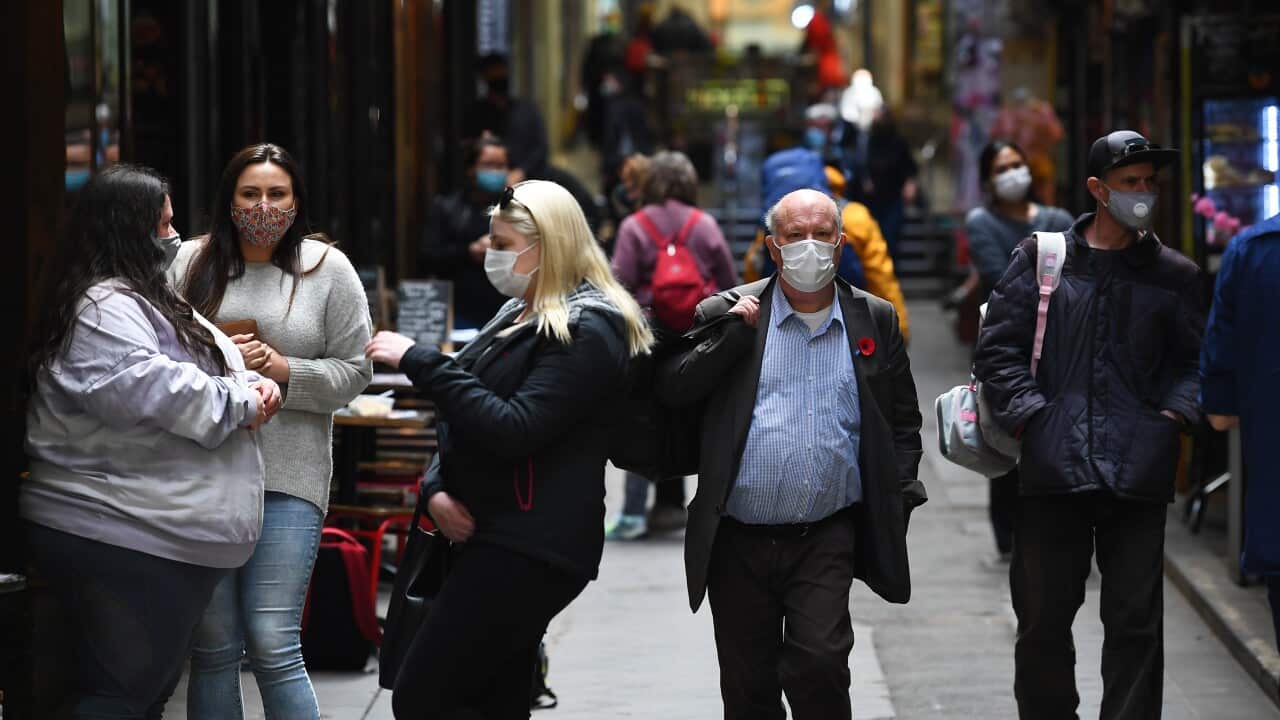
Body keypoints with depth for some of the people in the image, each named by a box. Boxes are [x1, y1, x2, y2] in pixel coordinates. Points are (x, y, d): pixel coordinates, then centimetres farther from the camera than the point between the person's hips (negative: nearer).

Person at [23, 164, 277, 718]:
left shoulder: (142, 299, 21)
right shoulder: (104, 308, -15)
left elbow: (205, 367, 26)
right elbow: (143, 387, -29)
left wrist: (252, 385, 3)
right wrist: (239, 403, -17)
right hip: (121, 546, -11)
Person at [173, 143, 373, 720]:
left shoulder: (328, 269, 4)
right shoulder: (192, 262, 7)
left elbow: (353, 371, 3)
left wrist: (284, 369, -12)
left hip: (289, 477, -2)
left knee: (273, 645, -9)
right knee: (213, 645, 5)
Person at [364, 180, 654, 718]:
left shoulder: (586, 331, -12)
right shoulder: (519, 316, 17)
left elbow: (512, 430, -23)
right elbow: (463, 421, 19)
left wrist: (421, 364, -19)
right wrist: (436, 489, 0)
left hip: (528, 551, -10)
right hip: (484, 535, 10)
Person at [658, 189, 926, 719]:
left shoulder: (874, 320, 8)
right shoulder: (730, 314, 4)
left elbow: (903, 422, 12)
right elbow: (670, 390, -5)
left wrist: (895, 505, 2)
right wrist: (736, 329, -11)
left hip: (827, 539, -1)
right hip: (738, 541, 1)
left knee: (819, 665, -16)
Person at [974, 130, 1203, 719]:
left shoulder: (1173, 275, 11)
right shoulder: (1041, 258, 7)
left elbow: (1195, 361, 14)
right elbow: (997, 347, 5)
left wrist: (1176, 412, -4)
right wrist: (1029, 413, -6)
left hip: (1138, 473, 0)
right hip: (1053, 471, 0)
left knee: (1136, 624, 0)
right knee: (1042, 620, 7)